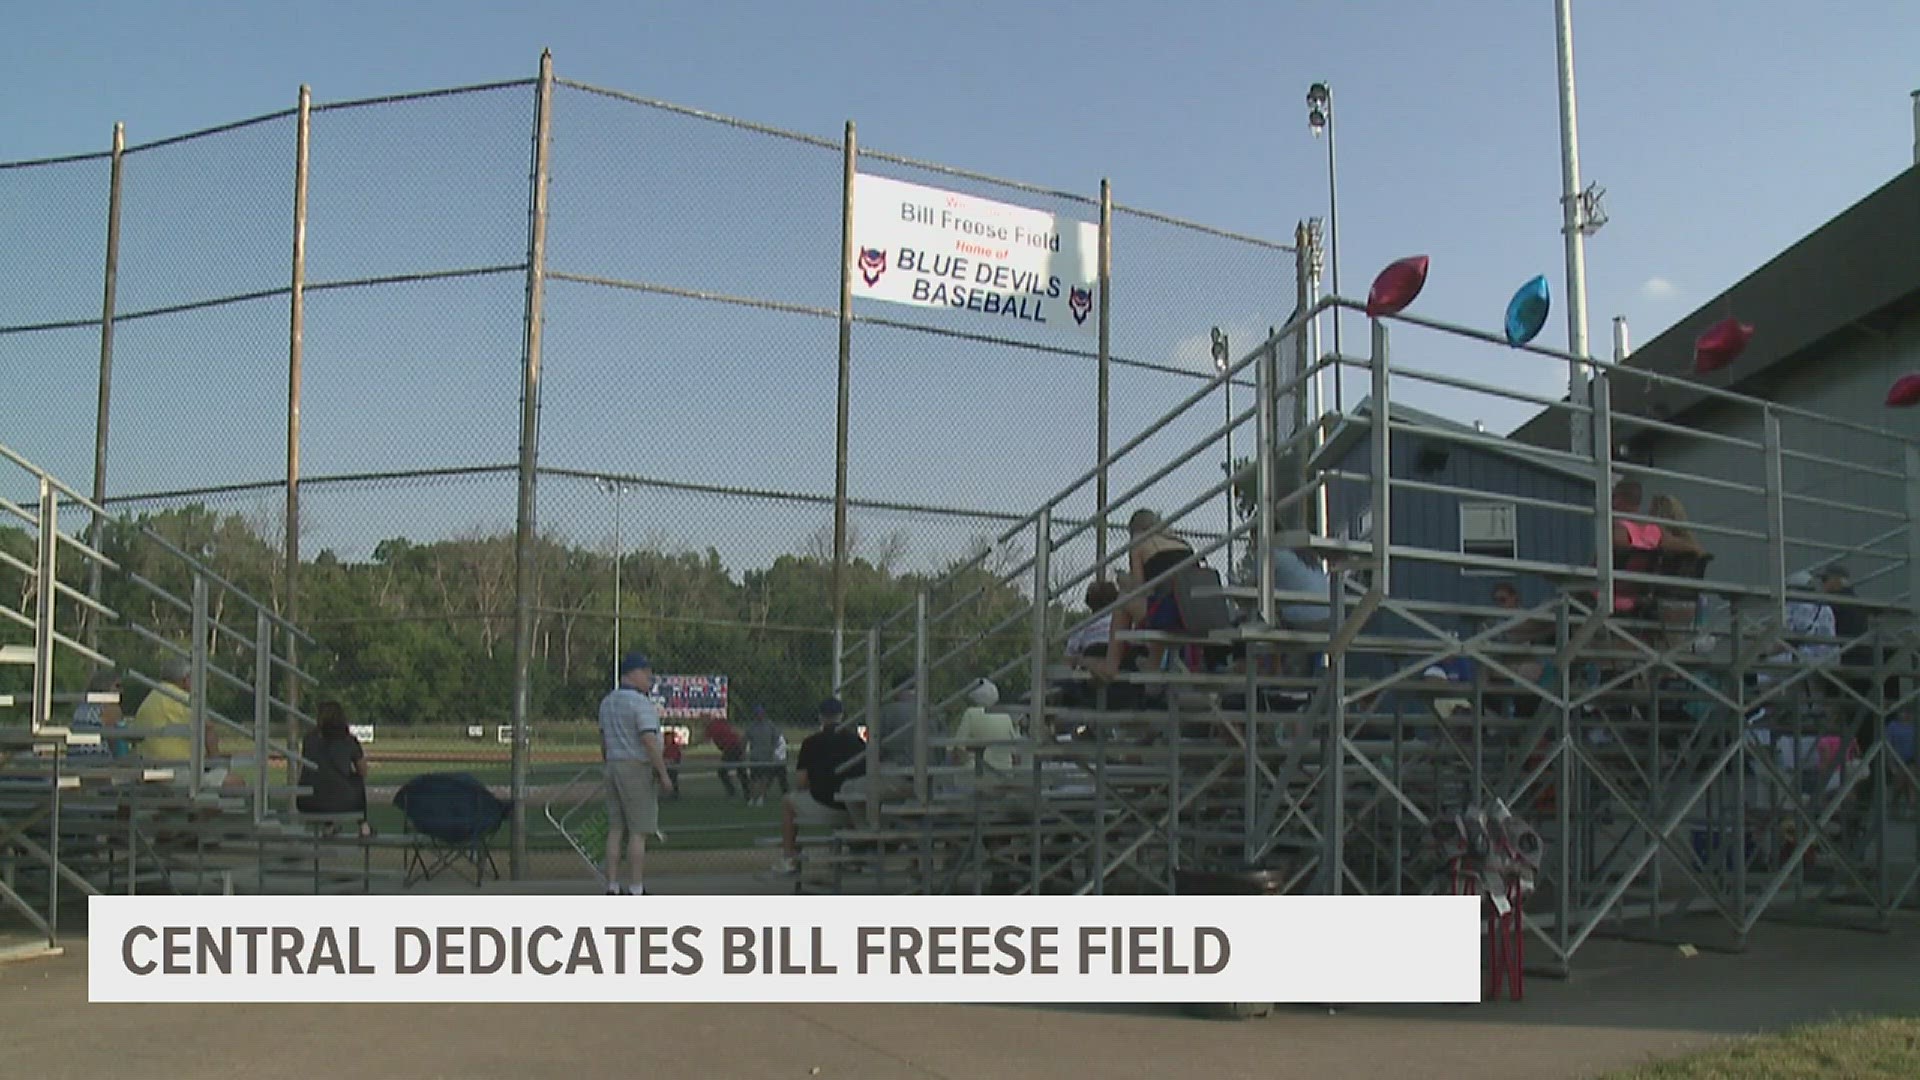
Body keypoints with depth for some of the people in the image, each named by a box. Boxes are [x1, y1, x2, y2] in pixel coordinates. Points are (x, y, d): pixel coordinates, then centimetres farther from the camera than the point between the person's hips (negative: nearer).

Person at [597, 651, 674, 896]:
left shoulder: (607, 702, 12)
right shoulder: (641, 703, -14)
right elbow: (649, 741, -20)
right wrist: (664, 774, -16)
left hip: (614, 767, 8)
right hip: (638, 768, -8)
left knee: (615, 829, 9)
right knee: (638, 832, -4)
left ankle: (613, 887, 11)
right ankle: (635, 889, -3)